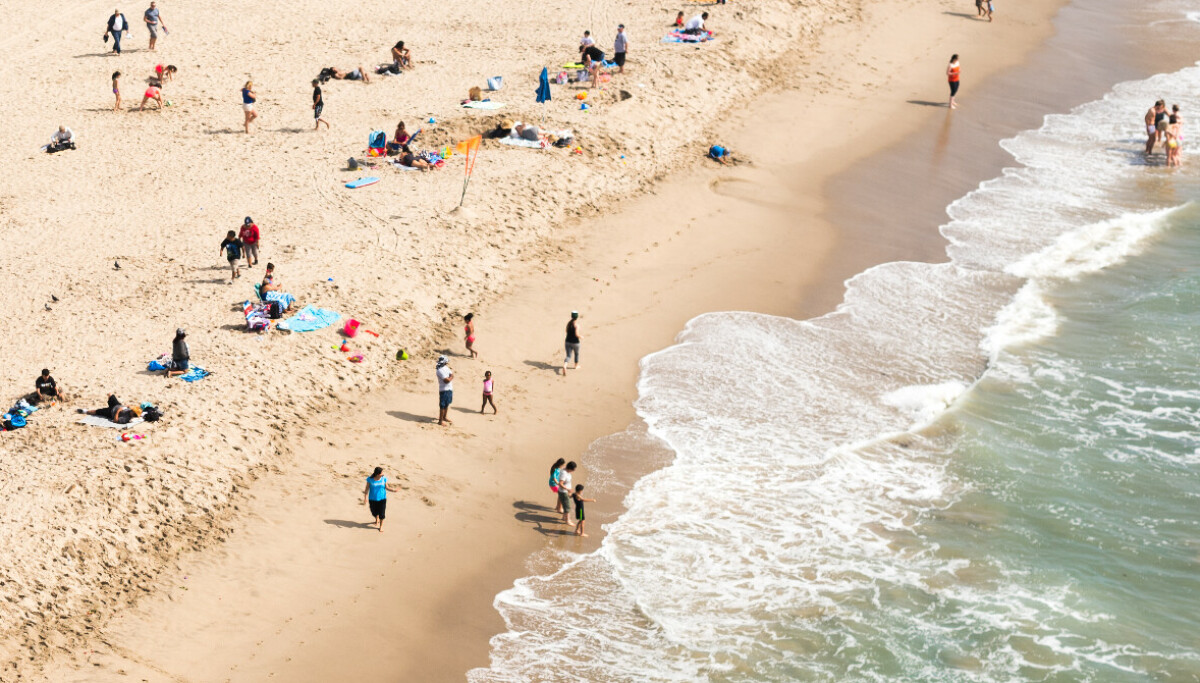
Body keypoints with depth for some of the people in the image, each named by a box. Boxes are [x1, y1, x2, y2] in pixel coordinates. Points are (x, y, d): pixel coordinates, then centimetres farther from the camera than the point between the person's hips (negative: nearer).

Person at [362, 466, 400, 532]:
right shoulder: (370, 479, -13)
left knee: (382, 513, 0)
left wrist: (393, 490, -15)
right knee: (374, 512, 14)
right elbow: (367, 489, -5)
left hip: (382, 499, 0)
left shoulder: (384, 479, -9)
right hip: (372, 499, 0)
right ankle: (377, 520, 48)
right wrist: (365, 498, -9)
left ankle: (381, 526, 23)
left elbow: (387, 487, 1)